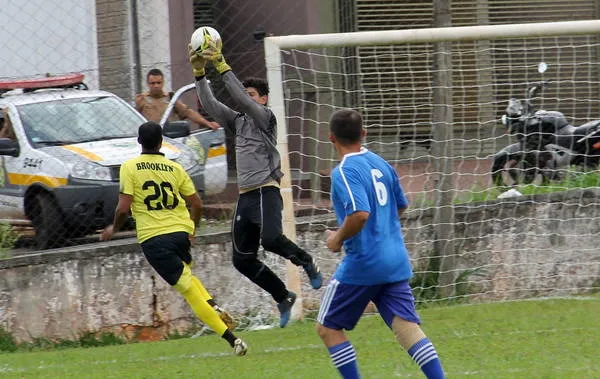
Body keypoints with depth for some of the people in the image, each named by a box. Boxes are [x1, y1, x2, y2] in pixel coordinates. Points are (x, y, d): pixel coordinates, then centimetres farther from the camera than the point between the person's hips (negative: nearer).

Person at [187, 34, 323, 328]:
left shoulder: (265, 117, -1)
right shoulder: (237, 120, 18)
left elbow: (240, 97, -16)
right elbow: (209, 104, 9)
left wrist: (222, 66, -20)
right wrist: (199, 72, -2)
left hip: (266, 191, -8)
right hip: (245, 196, 8)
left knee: (270, 239, -32)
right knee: (242, 259, 4)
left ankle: (306, 262, -1)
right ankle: (283, 298, 19)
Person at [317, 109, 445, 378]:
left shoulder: (344, 172, -13)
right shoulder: (381, 164, 11)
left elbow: (360, 214, -27)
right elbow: (401, 207, 22)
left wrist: (338, 238, -11)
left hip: (362, 264, -7)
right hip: (396, 262, 7)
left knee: (327, 328, 9)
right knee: (407, 327, -2)